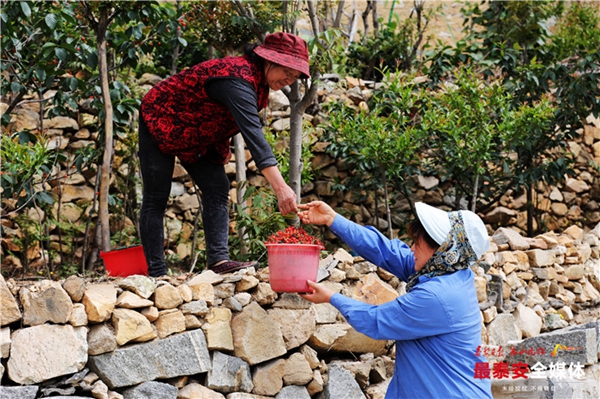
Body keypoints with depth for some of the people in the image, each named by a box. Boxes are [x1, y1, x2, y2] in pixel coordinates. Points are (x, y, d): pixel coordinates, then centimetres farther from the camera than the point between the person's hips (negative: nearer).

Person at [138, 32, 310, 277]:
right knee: (156, 198, -7)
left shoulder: (257, 82, -3)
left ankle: (218, 259, -13)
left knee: (217, 188, -6)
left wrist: (222, 148, 0)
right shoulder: (238, 79, -34)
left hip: (196, 135, 9)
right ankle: (156, 273, -6)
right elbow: (253, 134, -45)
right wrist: (280, 187, -52)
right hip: (159, 120, -9)